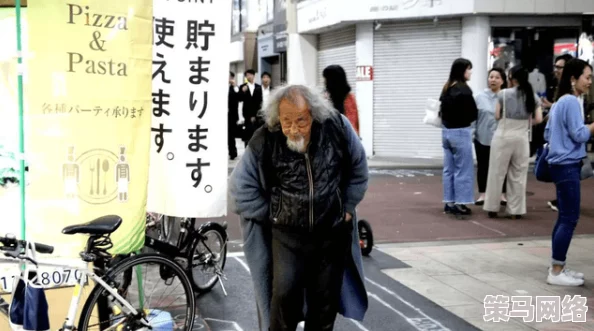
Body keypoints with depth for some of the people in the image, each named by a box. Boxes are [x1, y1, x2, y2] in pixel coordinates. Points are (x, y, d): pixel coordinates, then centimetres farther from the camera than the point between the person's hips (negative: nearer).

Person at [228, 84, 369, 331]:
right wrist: (272, 215, -4)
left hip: (332, 233, 2)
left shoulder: (337, 128, -11)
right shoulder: (264, 141, -14)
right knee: (284, 297, -12)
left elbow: (358, 170, 7)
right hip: (287, 236, -2)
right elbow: (241, 186, -4)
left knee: (325, 301, 10)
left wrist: (347, 207, 5)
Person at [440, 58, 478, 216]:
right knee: (462, 169, 0)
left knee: (449, 169, 11)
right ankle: (459, 204, 1)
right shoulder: (464, 89, -15)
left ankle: (449, 202, 16)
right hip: (461, 132, -8)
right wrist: (465, 119, 7)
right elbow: (473, 113, -12)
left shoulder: (446, 88, 8)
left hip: (446, 131, 8)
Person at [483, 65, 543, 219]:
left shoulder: (504, 93, -6)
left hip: (503, 136, -3)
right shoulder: (533, 96, 3)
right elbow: (538, 119, -1)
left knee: (497, 173, 7)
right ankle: (516, 210, 12)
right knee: (518, 175, 10)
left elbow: (497, 116, -2)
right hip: (522, 137, 3)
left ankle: (492, 208, 11)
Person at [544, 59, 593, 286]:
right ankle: (556, 272, -4)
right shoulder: (571, 101, -14)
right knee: (569, 218, -7)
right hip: (567, 166, -10)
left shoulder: (561, 101, 15)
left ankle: (558, 267, 18)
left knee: (564, 217, 13)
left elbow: (548, 134, 17)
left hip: (561, 165, 10)